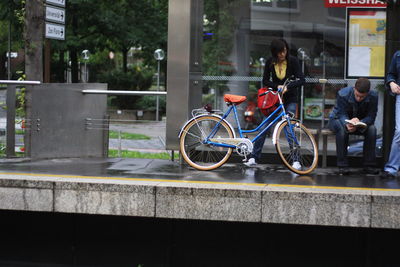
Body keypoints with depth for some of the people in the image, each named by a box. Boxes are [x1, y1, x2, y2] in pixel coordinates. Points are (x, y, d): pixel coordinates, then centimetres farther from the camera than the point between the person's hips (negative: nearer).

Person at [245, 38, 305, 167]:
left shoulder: (293, 61, -13)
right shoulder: (270, 62, -7)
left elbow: (301, 80, -17)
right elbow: (265, 81, -2)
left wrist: (287, 87, -32)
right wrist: (277, 86, -20)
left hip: (290, 99, -2)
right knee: (264, 127, -3)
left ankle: (296, 160, -5)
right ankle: (254, 158, 3)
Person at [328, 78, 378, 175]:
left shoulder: (373, 96, -22)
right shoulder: (343, 94, -28)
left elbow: (371, 116, -22)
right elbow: (342, 114, -26)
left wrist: (360, 123, -45)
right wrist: (347, 124, -50)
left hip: (360, 121, 3)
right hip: (338, 119, -2)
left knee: (372, 129, -27)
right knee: (342, 128, -37)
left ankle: (369, 165, -19)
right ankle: (342, 165, -31)